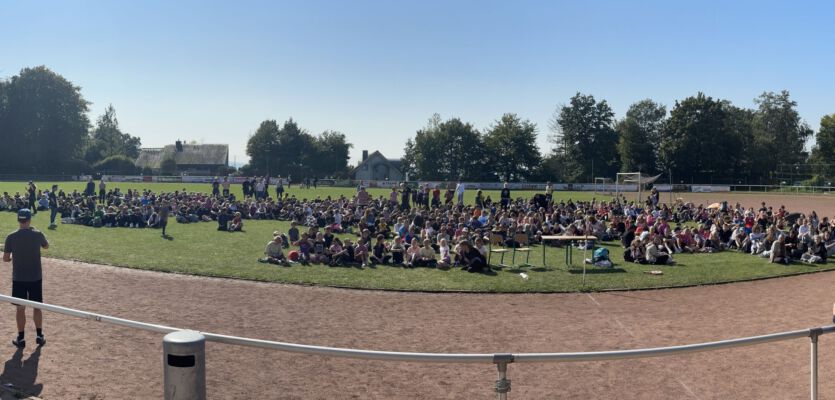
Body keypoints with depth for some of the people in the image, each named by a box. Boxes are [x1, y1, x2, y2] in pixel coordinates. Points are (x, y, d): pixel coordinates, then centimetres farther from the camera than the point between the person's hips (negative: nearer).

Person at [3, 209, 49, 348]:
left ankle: (21, 338, 13)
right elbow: (46, 246, 13)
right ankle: (39, 336, 18)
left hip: (18, 278, -1)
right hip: (36, 277, 1)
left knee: (20, 308, 7)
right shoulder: (38, 234, -9)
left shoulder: (11, 237, -10)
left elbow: (6, 259, -4)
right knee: (37, 306, 13)